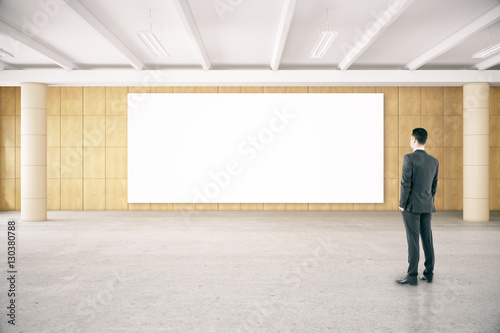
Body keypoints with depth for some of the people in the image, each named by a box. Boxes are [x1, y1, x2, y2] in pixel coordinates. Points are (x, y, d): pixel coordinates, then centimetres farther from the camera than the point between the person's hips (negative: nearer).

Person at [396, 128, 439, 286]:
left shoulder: (409, 158, -13)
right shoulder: (434, 161, 8)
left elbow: (406, 183, -16)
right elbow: (434, 185, 14)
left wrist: (402, 205, -9)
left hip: (412, 206, -6)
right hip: (427, 207, 6)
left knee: (413, 240, -3)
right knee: (427, 239, 12)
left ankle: (412, 275, 1)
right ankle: (428, 273, 19)